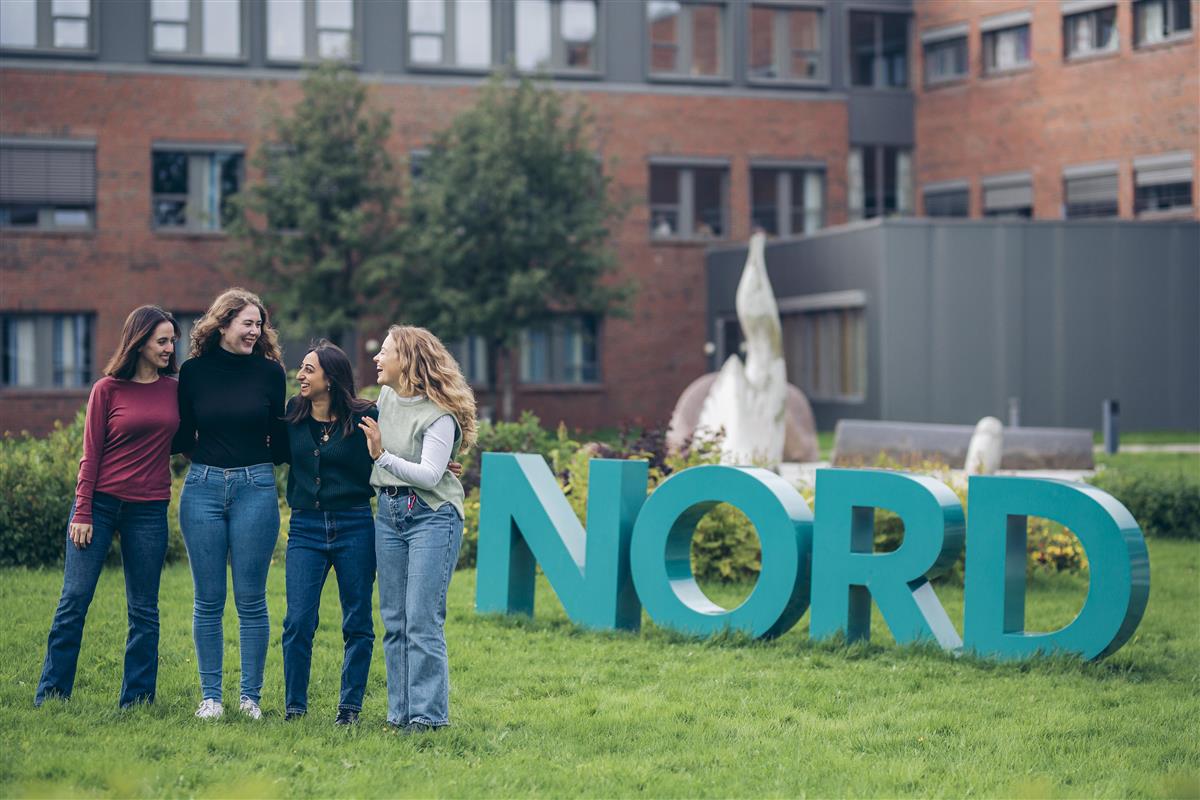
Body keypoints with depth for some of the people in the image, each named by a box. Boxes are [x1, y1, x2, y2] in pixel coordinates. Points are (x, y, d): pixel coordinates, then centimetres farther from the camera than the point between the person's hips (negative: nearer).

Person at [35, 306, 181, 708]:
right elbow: (91, 454, -1)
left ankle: (137, 699, 13)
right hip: (100, 503, -2)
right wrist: (82, 513, -6)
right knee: (74, 600, -1)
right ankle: (51, 694, 7)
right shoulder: (107, 389, -1)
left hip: (148, 510, 2)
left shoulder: (175, 389, 7)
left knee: (144, 610, 5)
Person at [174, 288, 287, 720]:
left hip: (255, 487, -1)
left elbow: (280, 442, 7)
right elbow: (182, 438, 9)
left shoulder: (269, 372, 3)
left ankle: (251, 696, 9)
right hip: (203, 487, 1)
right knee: (208, 600, 4)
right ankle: (210, 696, 11)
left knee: (251, 599, 1)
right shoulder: (194, 371, 4)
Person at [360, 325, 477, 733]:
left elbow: (430, 475, -22)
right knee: (394, 621, 9)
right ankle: (400, 712, 15)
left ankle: (428, 714, -3)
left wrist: (383, 456, -28)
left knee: (423, 621, -9)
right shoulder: (386, 397, 7)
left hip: (431, 515, -7)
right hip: (388, 512, 7)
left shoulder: (440, 414, -15)